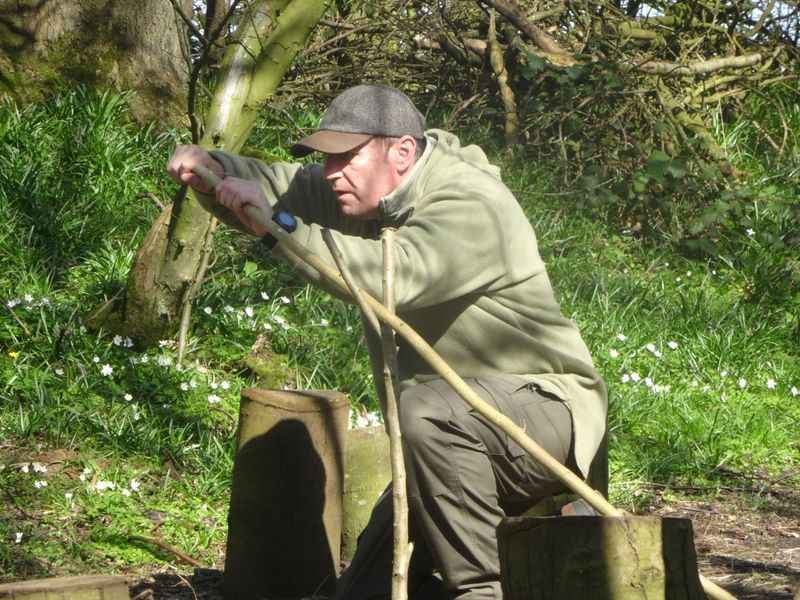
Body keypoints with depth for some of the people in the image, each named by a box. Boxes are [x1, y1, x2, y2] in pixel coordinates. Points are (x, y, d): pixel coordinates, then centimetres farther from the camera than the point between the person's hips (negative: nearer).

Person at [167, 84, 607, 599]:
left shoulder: (471, 207, -24)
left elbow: (392, 278, -40)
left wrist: (277, 226, -40)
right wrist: (214, 168, -17)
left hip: (547, 411, -9)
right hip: (451, 441, 9)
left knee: (426, 411, -39)